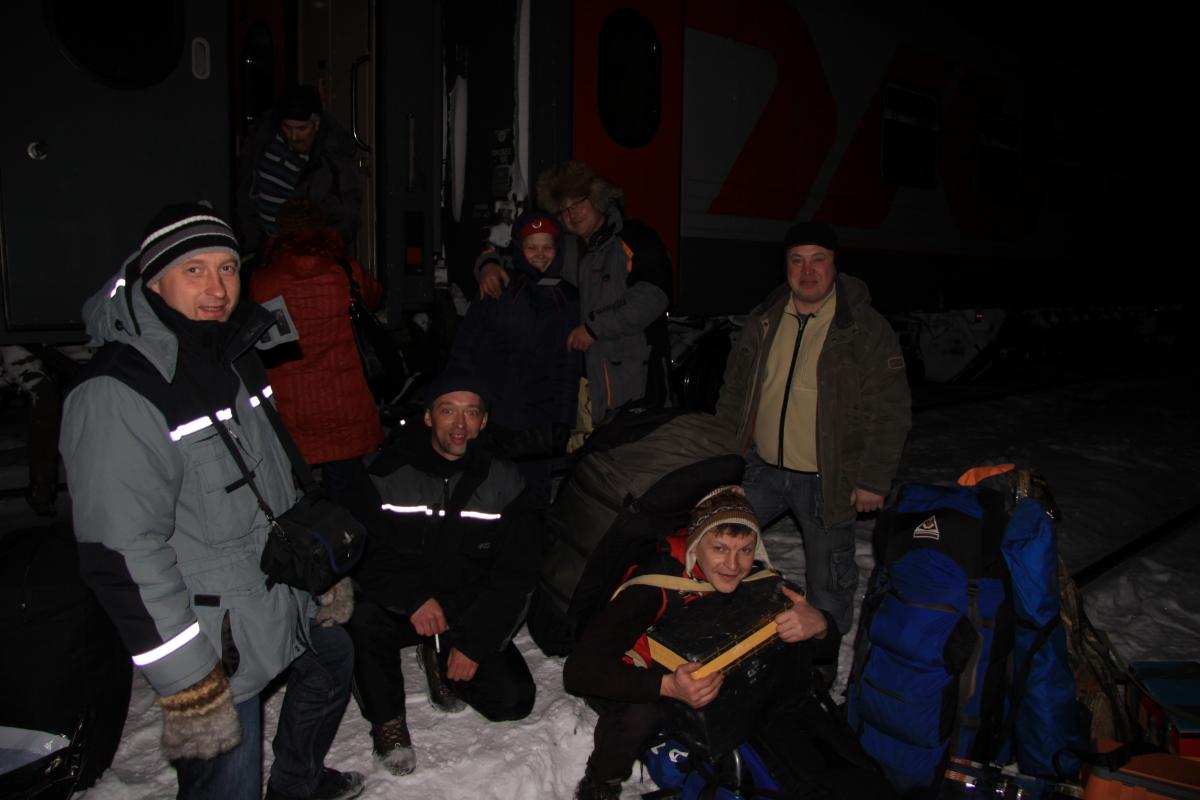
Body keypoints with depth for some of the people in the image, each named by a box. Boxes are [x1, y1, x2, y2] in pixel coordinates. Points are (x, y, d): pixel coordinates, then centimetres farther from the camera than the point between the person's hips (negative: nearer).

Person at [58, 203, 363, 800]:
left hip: (288, 595, 9)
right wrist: (186, 683, -23)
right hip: (220, 642, -9)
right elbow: (122, 555, -25)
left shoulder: (232, 353, 5)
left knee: (332, 660, 30)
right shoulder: (114, 395, -23)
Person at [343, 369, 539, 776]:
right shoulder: (389, 475, -9)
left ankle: (440, 658, 18)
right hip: (400, 602, -1)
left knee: (514, 700, -12)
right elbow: (362, 554, -12)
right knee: (362, 618, -33)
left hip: (469, 606, 2)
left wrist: (475, 642, -12)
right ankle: (387, 719, -5)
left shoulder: (503, 481, -5)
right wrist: (413, 598, -30)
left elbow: (516, 571, -4)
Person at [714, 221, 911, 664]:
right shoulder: (764, 320, 3)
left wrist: (873, 480, -12)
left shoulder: (867, 329, -10)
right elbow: (734, 391, 13)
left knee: (828, 582, 9)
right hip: (761, 469, 4)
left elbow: (890, 412, -9)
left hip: (827, 481, -4)